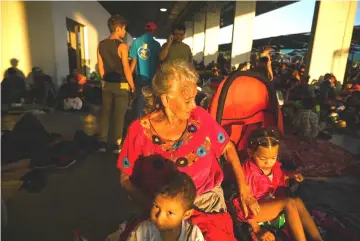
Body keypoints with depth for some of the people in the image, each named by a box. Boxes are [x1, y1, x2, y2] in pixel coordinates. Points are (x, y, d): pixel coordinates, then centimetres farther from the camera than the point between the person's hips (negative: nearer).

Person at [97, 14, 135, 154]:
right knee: (119, 115, 2)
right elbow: (126, 69, -14)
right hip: (121, 85, -5)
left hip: (107, 84, 6)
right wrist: (132, 85, -3)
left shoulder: (101, 45, 6)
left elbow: (101, 68, 8)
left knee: (105, 113, 13)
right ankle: (117, 145, 10)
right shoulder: (122, 46, -12)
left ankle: (103, 143, 18)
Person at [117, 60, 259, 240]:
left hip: (208, 198, 2)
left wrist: (244, 190, 0)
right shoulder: (140, 131, -14)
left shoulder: (200, 117, -8)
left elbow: (228, 148, 5)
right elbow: (126, 179, -4)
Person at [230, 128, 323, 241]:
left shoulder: (273, 165, -3)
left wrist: (290, 175, 0)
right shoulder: (249, 172, -27)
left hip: (270, 202, 8)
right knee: (289, 203, -23)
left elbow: (278, 179, 21)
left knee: (297, 201, -11)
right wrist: (257, 230, -21)